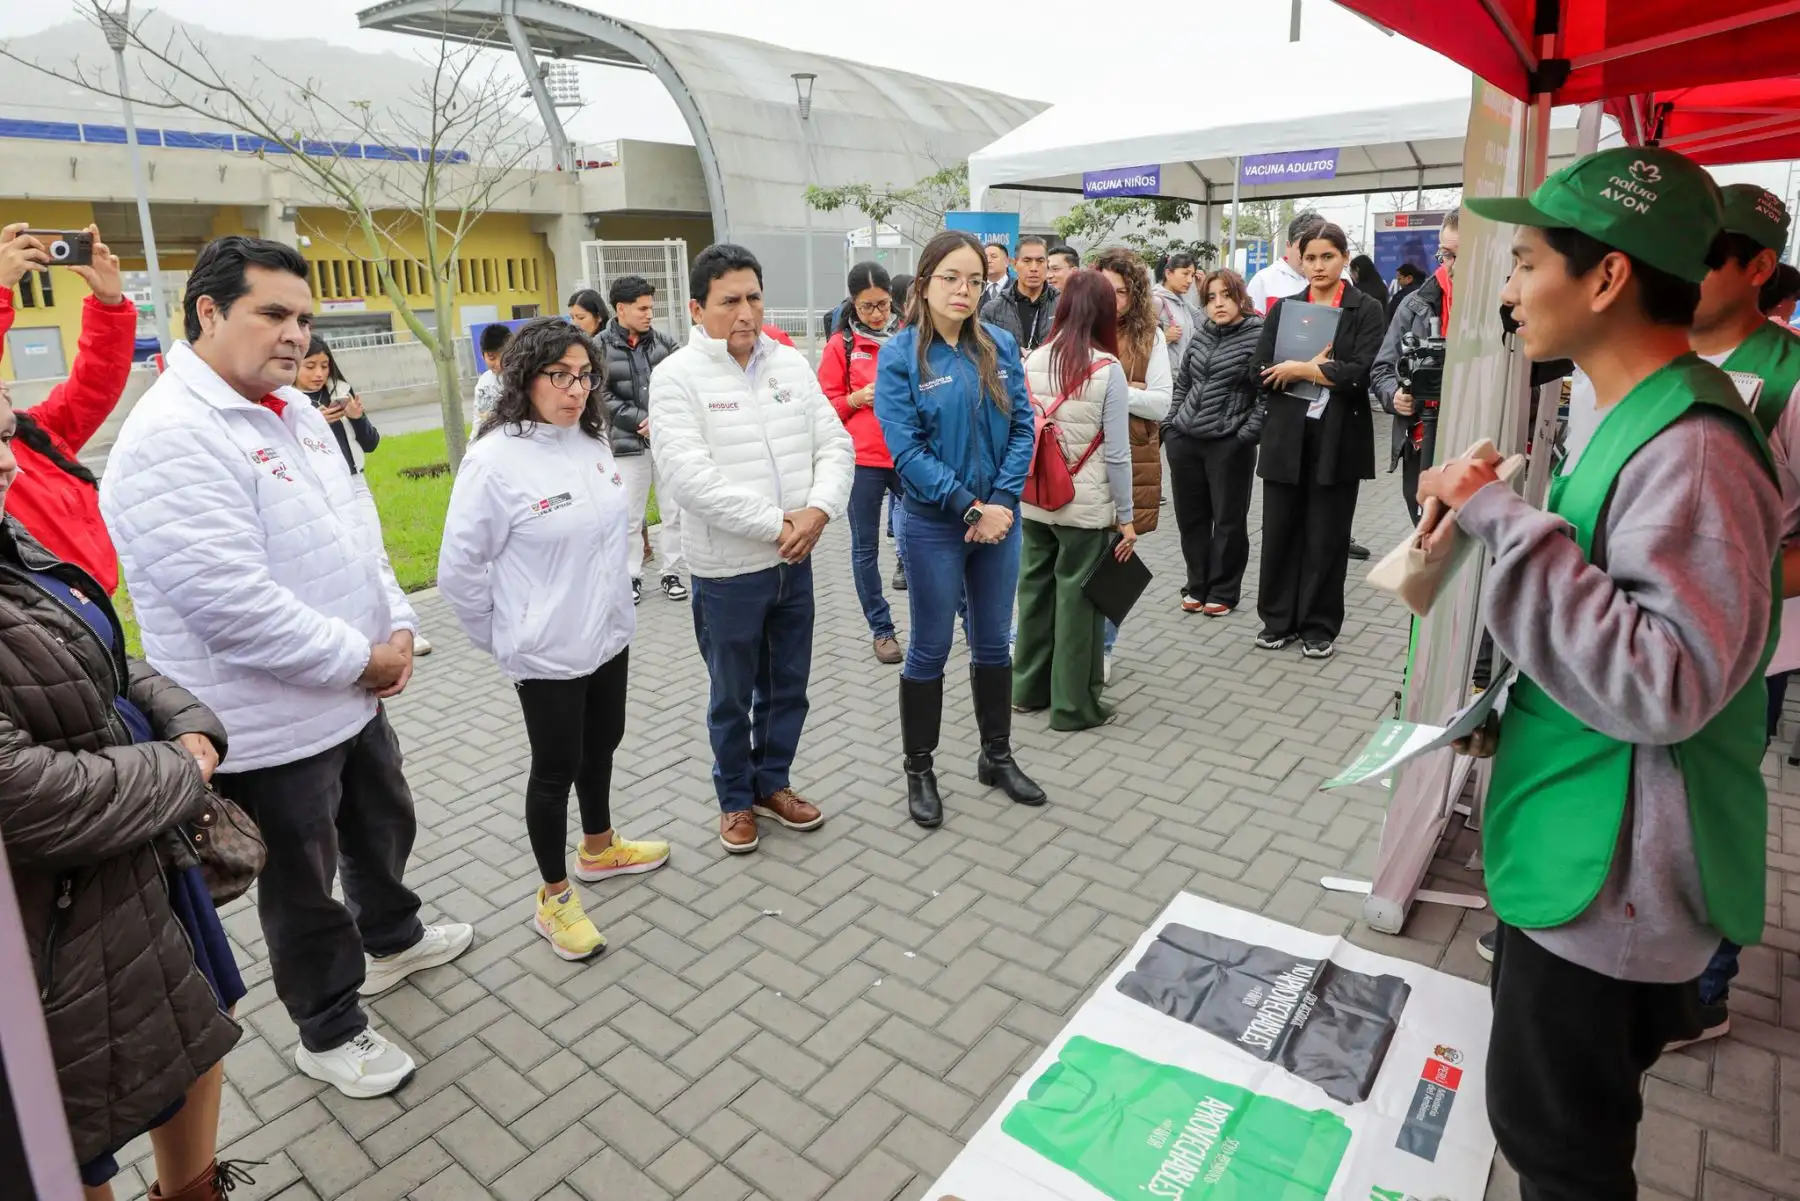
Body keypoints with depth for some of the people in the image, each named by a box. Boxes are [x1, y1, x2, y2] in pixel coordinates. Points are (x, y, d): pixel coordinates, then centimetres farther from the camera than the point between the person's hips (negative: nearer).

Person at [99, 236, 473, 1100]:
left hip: (353, 694, 9)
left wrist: (397, 625, -1)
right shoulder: (170, 439, -23)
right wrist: (362, 658, -19)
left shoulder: (295, 410, 6)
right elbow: (233, 605, -29)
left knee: (384, 826, 27)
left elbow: (355, 534, 12)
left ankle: (392, 938, 54)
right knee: (303, 887, 11)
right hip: (270, 725, -9)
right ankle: (330, 1032, 33)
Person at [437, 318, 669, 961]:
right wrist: (505, 637, -5)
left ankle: (599, 848, 46)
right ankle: (554, 898, 27)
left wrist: (608, 605, 16)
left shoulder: (593, 442, 1)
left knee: (602, 746, 22)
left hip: (610, 636, 7)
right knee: (555, 769, 8)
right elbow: (459, 568, -15)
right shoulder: (495, 460, -19)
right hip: (548, 654, -7)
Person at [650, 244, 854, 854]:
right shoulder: (677, 376, -11)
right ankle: (736, 798, 33)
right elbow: (687, 476, -21)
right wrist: (775, 523, -20)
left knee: (788, 686, 17)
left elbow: (835, 445, 3)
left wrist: (818, 510, -16)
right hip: (727, 570, -5)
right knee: (733, 696, 12)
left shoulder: (792, 364, 5)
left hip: (795, 561, 5)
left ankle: (772, 783, 38)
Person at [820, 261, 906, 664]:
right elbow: (825, 405, 3)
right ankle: (881, 629, 20)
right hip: (862, 459, -1)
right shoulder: (841, 344, 1)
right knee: (865, 547, 6)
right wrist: (856, 399, -14)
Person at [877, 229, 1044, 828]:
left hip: (999, 517, 4)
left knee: (994, 642, 14)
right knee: (930, 650, 6)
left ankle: (997, 756, 32)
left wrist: (1002, 500, -12)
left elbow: (1023, 427, 1)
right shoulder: (900, 355, -9)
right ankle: (919, 771, 22)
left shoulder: (1001, 345, 2)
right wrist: (972, 509, -18)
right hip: (935, 525, -4)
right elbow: (906, 450, -15)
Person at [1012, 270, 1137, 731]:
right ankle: (1074, 705, 18)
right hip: (1086, 507, -4)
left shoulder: (1032, 361, -1)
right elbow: (1116, 453, -12)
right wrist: (1125, 517, -3)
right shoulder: (1108, 369, -12)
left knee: (1035, 590, 17)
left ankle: (1030, 687, 31)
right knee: (1078, 599, 6)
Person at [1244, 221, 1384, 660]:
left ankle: (1320, 627, 18)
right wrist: (1323, 370, -11)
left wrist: (1300, 369, -9)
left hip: (1338, 438, -2)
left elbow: (1362, 374, -13)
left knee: (1327, 537, 5)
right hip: (1285, 437, 3)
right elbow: (1264, 373, -2)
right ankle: (1279, 620, 21)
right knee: (1279, 532, 6)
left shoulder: (1367, 311, 1)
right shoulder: (1283, 309, 9)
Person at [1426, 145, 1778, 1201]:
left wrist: (1501, 517, -31)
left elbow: (1662, 685, -32)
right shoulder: (1642, 420, 9)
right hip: (1579, 852, 10)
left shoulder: (1689, 452, -24)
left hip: (1609, 877, -10)